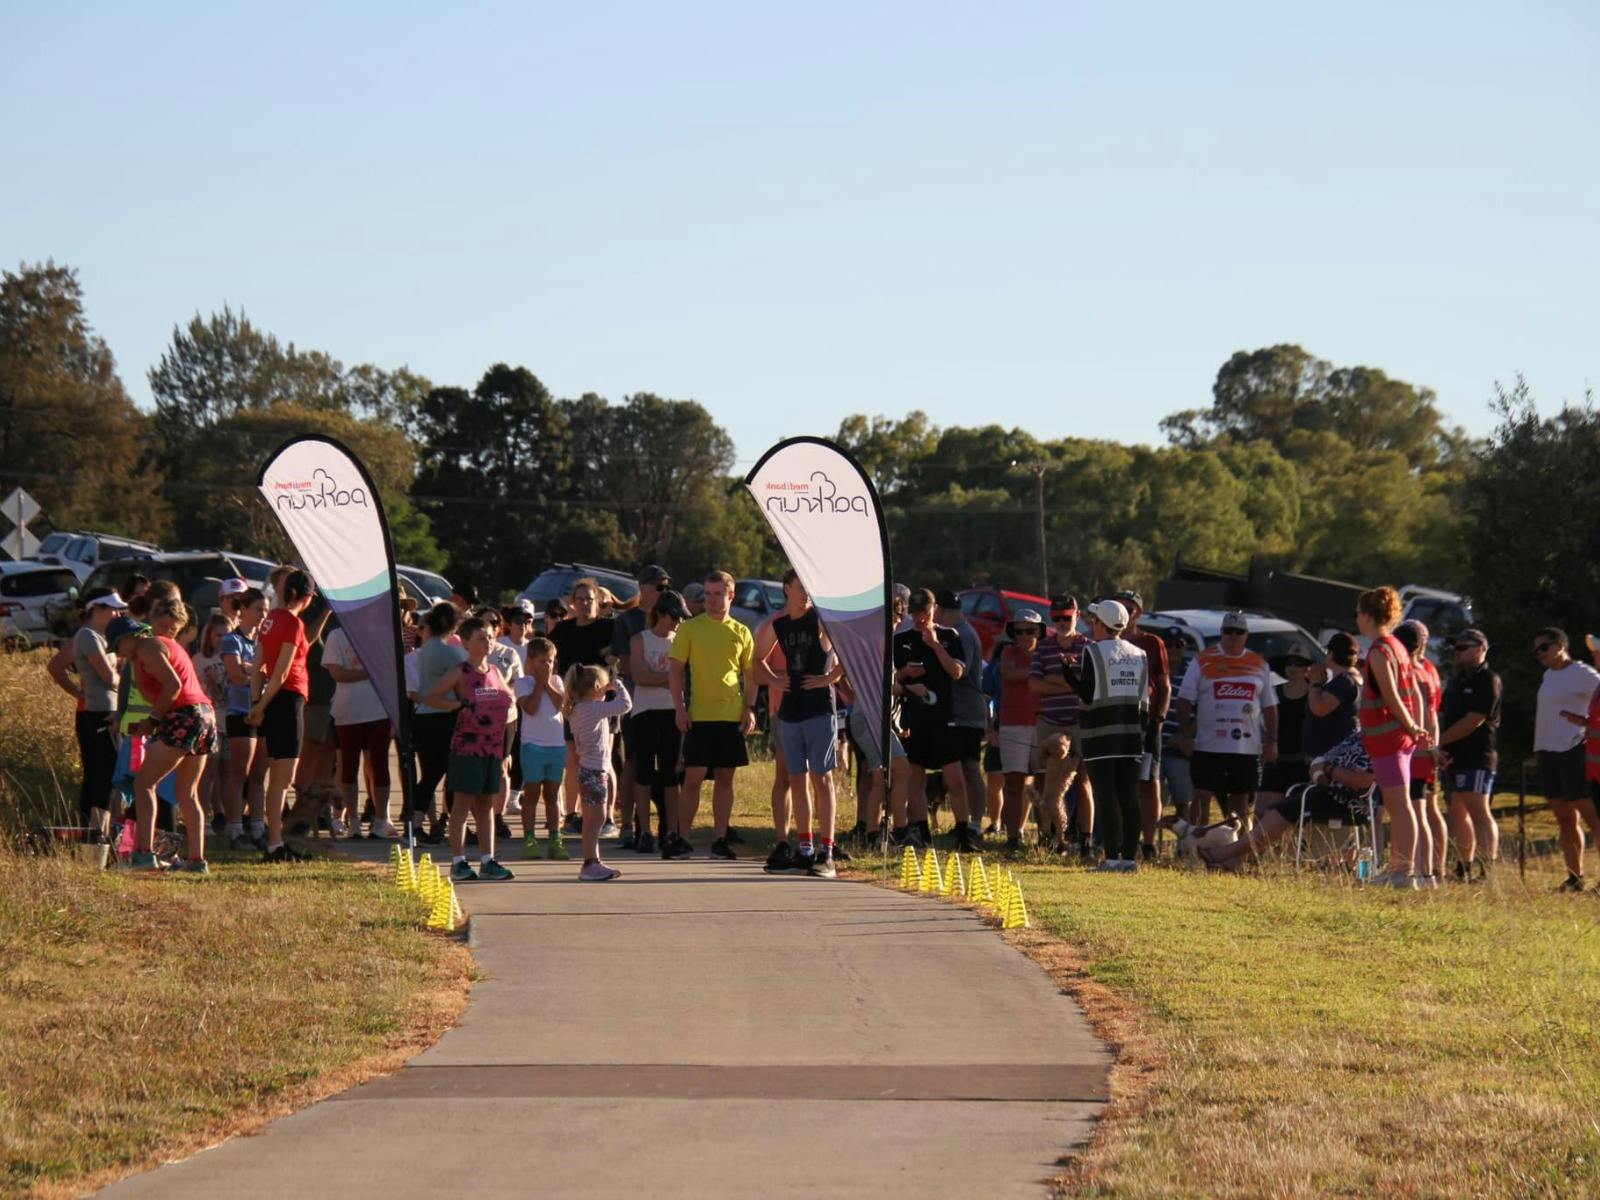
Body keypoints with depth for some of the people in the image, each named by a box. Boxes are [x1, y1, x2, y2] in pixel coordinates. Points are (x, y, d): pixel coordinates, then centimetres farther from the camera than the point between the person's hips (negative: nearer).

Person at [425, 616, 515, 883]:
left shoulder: (495, 671, 13)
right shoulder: (460, 673, -5)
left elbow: (508, 698, 23)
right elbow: (430, 698, -9)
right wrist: (460, 705, -16)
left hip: (493, 748, 6)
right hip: (467, 747, -6)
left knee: (486, 804, 8)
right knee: (463, 802, -4)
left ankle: (488, 861, 11)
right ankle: (458, 862, -2)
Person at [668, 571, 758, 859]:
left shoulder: (741, 633, 9)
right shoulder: (689, 629, 2)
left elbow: (751, 675, 13)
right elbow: (675, 670, 1)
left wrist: (750, 708, 1)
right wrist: (679, 708, -8)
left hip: (732, 716, 2)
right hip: (698, 715, -2)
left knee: (725, 778, 5)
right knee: (693, 776, -5)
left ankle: (721, 839, 9)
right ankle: (681, 838, 2)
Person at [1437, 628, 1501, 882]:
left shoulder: (1488, 681, -8)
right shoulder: (1456, 681, 20)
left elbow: (1473, 721, -16)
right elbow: (1444, 715, 19)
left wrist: (1439, 740, -12)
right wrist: (1437, 746, 1)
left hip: (1477, 758, -9)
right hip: (1454, 757, 9)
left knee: (1479, 812, -14)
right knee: (1459, 814, 11)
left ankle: (1488, 870, -19)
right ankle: (1464, 869, 17)